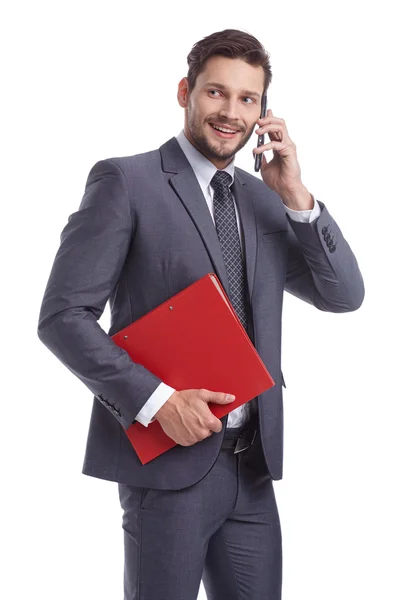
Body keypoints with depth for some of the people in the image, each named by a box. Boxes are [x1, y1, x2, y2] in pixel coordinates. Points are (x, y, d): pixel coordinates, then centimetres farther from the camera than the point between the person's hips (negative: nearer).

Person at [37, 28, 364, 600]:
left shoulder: (265, 199, 12)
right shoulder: (126, 181, -6)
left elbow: (344, 295, 7)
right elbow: (62, 315, -10)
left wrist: (295, 196, -4)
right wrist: (156, 401, -18)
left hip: (254, 465, 6)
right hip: (169, 462, -5)